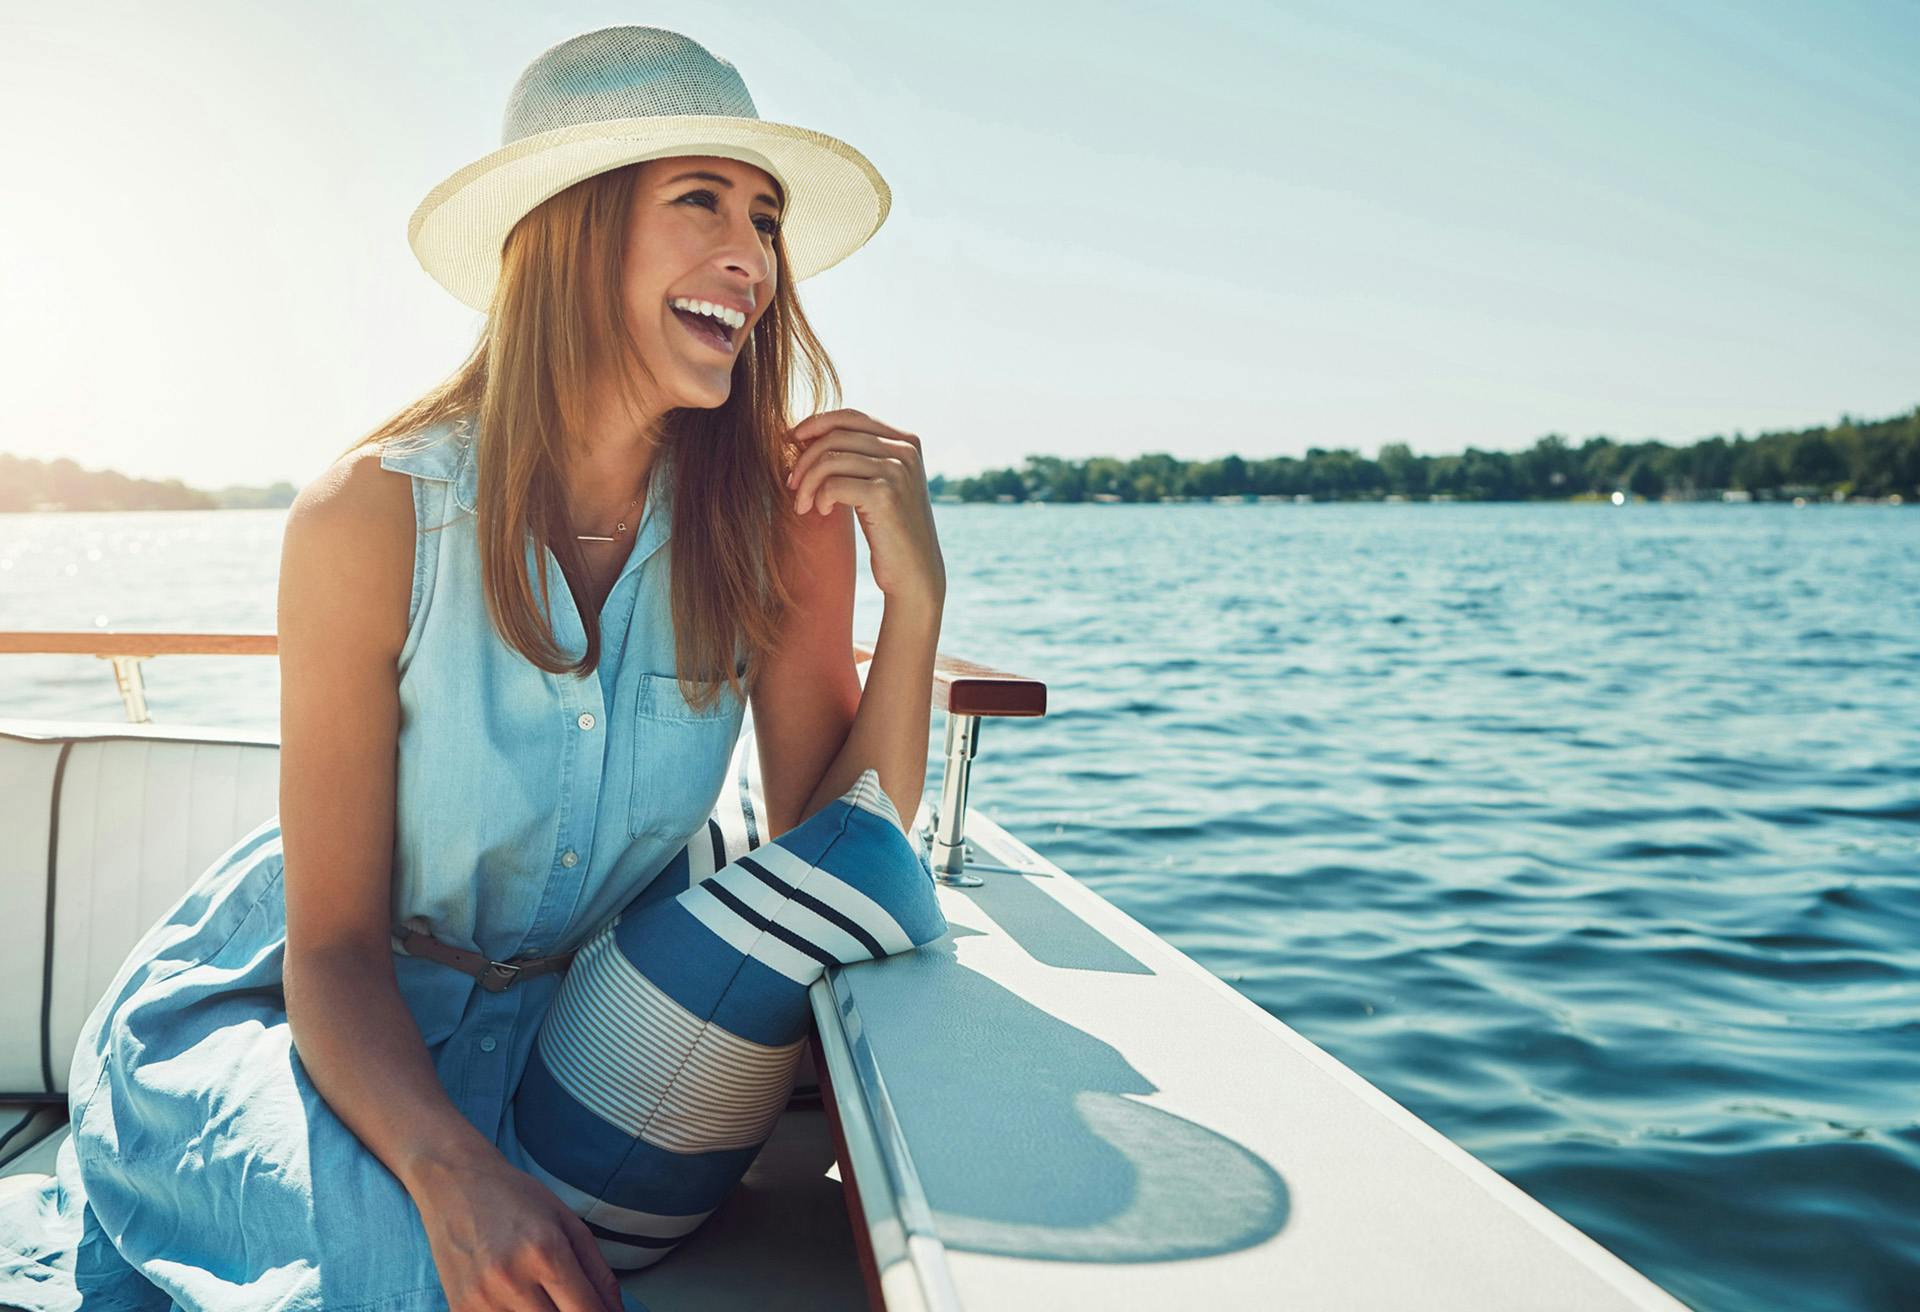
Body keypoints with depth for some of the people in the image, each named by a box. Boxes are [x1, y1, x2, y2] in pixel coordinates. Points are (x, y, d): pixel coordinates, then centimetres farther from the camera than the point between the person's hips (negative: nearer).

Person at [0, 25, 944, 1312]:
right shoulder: (375, 517, -20)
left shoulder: (779, 521, -13)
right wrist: (453, 1171, -35)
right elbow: (332, 945, -17)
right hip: (282, 1012, -4)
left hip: (549, 1029, 5)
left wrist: (915, 596, -24)